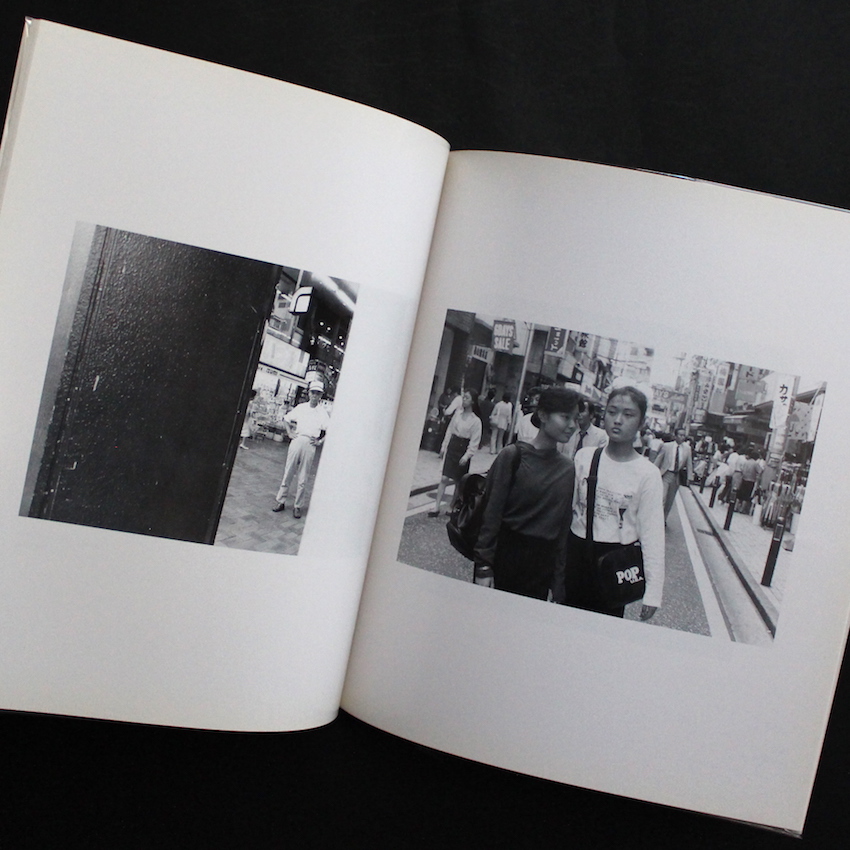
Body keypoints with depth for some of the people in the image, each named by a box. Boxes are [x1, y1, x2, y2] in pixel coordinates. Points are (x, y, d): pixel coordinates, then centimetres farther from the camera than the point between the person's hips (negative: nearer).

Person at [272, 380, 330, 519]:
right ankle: (280, 501, 13)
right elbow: (286, 420, 16)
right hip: (297, 441, 2)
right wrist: (290, 433, 6)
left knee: (302, 478, 3)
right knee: (288, 472, 5)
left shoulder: (322, 412, 2)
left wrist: (320, 441, -4)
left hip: (310, 445, -2)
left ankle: (298, 506, 10)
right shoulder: (300, 407, 8)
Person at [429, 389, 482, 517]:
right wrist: (444, 446, 9)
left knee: (458, 481, 8)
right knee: (444, 478, -4)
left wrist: (467, 455, -17)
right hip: (452, 446, 3)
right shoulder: (458, 414, 2)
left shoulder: (476, 420, -10)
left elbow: (475, 441, -10)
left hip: (463, 449, -3)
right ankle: (436, 507, -4)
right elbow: (450, 430, 10)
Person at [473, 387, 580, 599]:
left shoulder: (568, 469, 3)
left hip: (542, 564, 4)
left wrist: (558, 576, 9)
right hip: (507, 553, -4)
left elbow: (563, 525, 8)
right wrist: (483, 565, -13)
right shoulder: (513, 455, -9)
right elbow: (492, 513, -10)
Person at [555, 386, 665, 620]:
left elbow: (652, 534, -9)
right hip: (576, 551, 3)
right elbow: (568, 507, 6)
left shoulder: (648, 474, -10)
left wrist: (653, 591, -12)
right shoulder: (584, 457, -1)